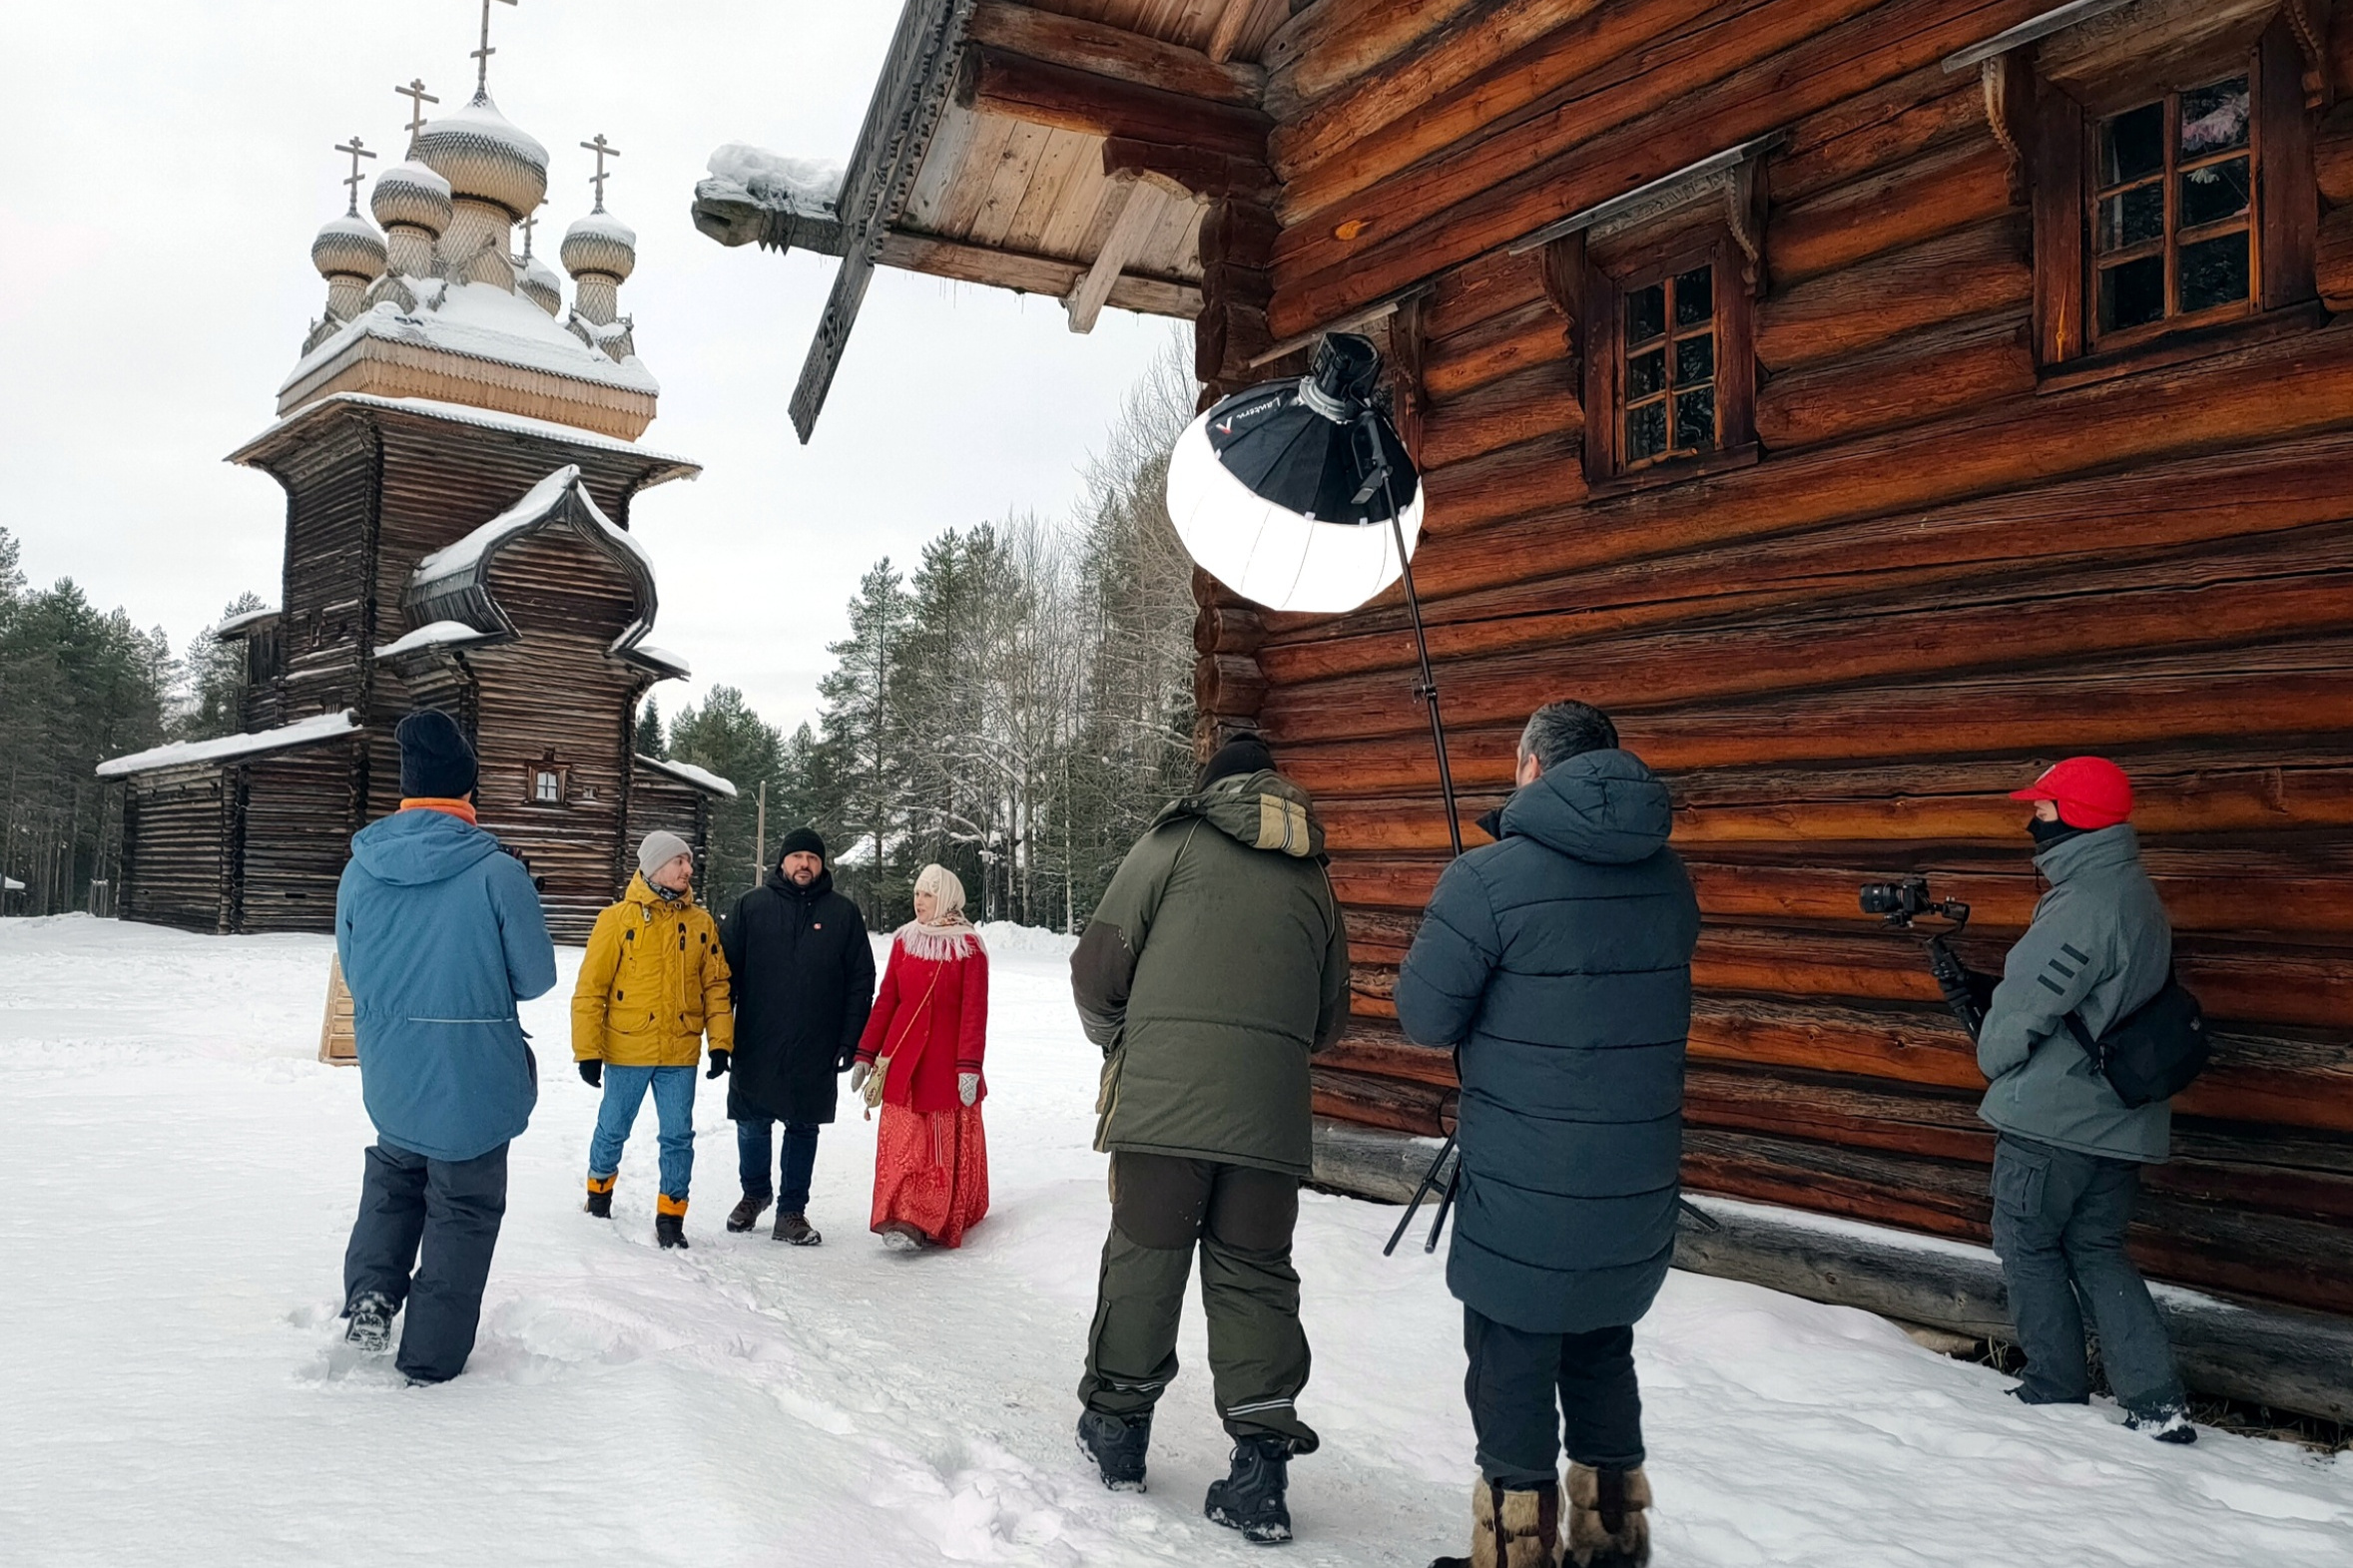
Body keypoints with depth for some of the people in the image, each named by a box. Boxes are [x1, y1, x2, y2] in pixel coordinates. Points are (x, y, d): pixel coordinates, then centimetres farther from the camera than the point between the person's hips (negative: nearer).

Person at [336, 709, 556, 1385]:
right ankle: (431, 1357, 18)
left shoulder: (359, 870, -6)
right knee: (463, 1208, 12)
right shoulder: (499, 873, -19)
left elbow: (353, 974, 5)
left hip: (389, 1081, 4)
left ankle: (370, 1291, 9)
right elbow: (536, 978, -10)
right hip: (474, 1081, -4)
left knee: (391, 1184, 28)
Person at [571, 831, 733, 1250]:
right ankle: (599, 1190, 40)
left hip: (680, 1054, 2)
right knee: (613, 1130, 14)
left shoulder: (701, 922, 4)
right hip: (626, 1051, -2)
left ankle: (670, 1216, 15)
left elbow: (715, 985, 8)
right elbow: (590, 988, -5)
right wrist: (587, 1050, -7)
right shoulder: (618, 918, -6)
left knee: (678, 1137, 3)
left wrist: (721, 1041, 0)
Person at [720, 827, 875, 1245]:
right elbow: (727, 968, 4)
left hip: (815, 1051, 0)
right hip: (756, 1046, 0)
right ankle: (756, 1193, 34)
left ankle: (791, 1210, 18)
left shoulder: (844, 914, 4)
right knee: (752, 1125, 11)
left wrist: (850, 1041, -1)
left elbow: (861, 981, 5)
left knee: (803, 1129, 6)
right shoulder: (751, 906, 4)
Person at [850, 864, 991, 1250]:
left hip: (948, 1063, -2)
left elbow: (974, 1011, -6)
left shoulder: (969, 946, -2)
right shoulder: (904, 940, 7)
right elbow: (885, 1001, 10)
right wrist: (865, 1054, 7)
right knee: (902, 1144, -4)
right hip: (903, 1061, 2)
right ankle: (902, 1221, -1)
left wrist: (969, 1067, -13)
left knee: (950, 1149, 2)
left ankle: (944, 1223, 7)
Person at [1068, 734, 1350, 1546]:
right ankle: (1262, 1460, 4)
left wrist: (1116, 1039, 20)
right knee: (1254, 1273, 10)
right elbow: (1329, 1015, 22)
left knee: (1143, 1256, 10)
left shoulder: (1175, 841, 7)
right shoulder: (1311, 875, 19)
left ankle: (1118, 1425, 23)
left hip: (1162, 1093, -3)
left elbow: (1098, 967, 2)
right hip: (1271, 1110, 3)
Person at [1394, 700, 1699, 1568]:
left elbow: (1424, 1016, -11)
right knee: (1602, 1352, 21)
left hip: (1523, 1191, -6)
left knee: (1511, 1363, 9)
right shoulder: (1669, 878, 3)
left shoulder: (1488, 878, -17)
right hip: (1639, 1186, 6)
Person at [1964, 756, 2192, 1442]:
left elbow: (2022, 1006, -19)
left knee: (2027, 1244, 7)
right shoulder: (2137, 894, 11)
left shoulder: (2082, 905, -22)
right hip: (2121, 1120, 9)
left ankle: (2057, 1390, 16)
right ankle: (2159, 1403, 11)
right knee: (2096, 1250, 15)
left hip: (2052, 1115, -9)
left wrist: (1994, 1062, 2)